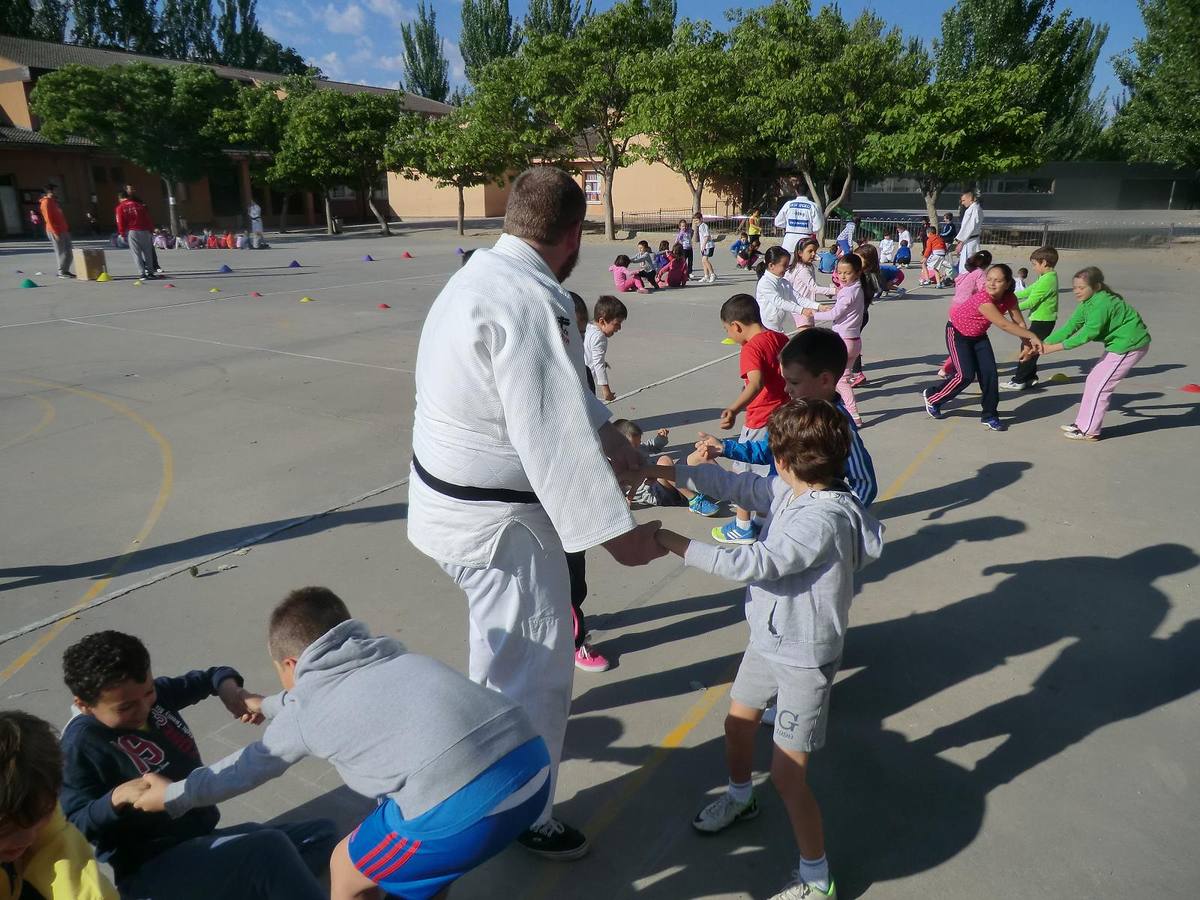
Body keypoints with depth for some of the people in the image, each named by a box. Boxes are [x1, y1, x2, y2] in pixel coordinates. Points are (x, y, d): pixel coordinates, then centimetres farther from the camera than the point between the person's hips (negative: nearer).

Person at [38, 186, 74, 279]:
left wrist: (67, 227, 18)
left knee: (68, 251, 10)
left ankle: (66, 271, 16)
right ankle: (61, 272, -2)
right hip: (55, 231, -9)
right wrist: (55, 231, -20)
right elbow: (48, 218, -16)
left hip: (63, 230, 9)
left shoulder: (53, 201, 19)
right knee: (61, 251, -7)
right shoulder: (46, 202, -9)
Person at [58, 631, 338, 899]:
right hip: (152, 869, -8)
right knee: (270, 848, -31)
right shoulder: (82, 744, -15)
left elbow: (210, 676, 17)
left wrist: (231, 691, -4)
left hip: (202, 843, 9)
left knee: (323, 832, 2)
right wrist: (117, 797, -33)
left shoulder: (153, 694, 3)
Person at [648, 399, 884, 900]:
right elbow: (734, 486, 4)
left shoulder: (824, 519, -31)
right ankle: (739, 797, 55)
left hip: (805, 658, -9)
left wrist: (673, 543, -31)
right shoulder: (785, 491, -5)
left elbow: (752, 564, -35)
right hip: (767, 641, 9)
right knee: (737, 722, 26)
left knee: (787, 775, -2)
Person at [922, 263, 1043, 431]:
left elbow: (1019, 323, -6)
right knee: (966, 375, -13)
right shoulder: (983, 300, -36)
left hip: (978, 335, 6)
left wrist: (1027, 344, -20)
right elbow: (1004, 325, -40)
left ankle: (989, 416, 8)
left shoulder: (1009, 299, -14)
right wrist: (1032, 336, -37)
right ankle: (931, 397, 11)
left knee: (989, 373, -5)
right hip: (957, 333, -6)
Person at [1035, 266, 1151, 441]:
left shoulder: (1102, 303, -25)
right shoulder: (1087, 304, 5)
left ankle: (1089, 431, -1)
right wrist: (1043, 344, -8)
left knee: (1099, 385, -8)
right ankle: (1083, 423, 20)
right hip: (1119, 344, 10)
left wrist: (1055, 347, -33)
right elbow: (1070, 327, 2)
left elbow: (1089, 332, -32)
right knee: (1094, 380, 13)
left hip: (1130, 345, -10)